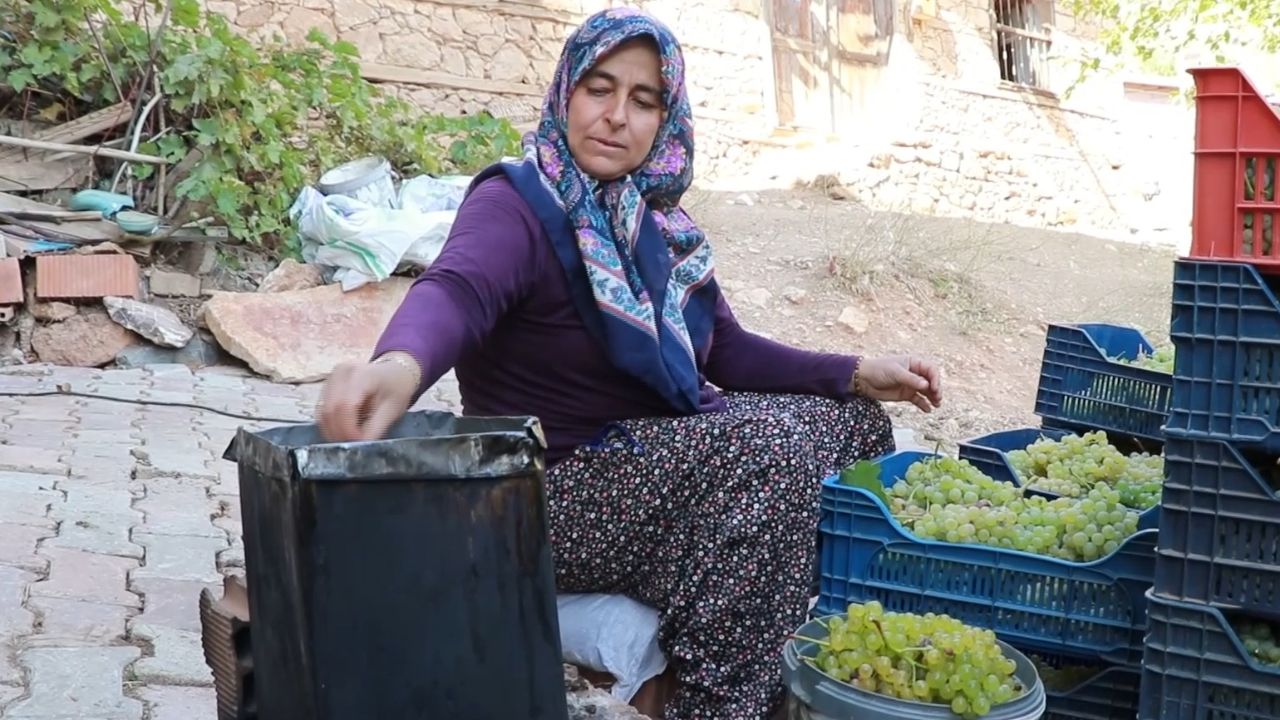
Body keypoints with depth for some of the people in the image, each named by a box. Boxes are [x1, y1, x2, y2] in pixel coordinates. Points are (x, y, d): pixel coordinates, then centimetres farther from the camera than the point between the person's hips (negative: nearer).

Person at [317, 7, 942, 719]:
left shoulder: (660, 226, 10)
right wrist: (401, 365, -59)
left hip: (662, 453, 9)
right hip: (561, 487, -8)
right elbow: (456, 290, -35)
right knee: (776, 444, -27)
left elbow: (729, 352, 13)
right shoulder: (519, 204, -14)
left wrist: (858, 374, 0)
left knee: (852, 422, 4)